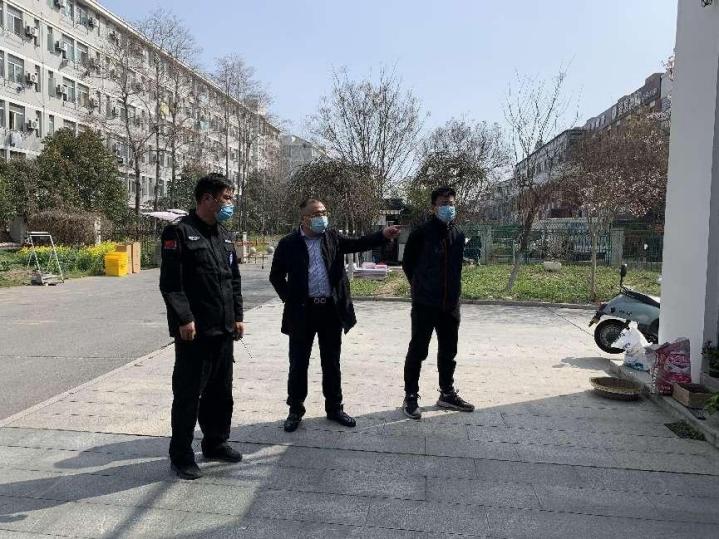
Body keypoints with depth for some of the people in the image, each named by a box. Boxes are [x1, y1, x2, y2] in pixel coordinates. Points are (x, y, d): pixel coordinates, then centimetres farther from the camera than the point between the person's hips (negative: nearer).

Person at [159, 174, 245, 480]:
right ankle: (181, 455, 17)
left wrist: (237, 316, 12)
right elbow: (170, 282, -14)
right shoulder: (179, 232, -9)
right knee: (188, 394, 3)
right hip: (195, 330, -7)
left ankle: (216, 443, 32)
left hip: (224, 329, 7)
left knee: (221, 392, 16)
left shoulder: (225, 236, 14)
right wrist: (184, 319, -19)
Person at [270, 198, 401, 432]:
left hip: (332, 310, 3)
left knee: (331, 362, 12)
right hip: (302, 311, -2)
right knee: (298, 363, 7)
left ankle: (334, 408, 26)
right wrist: (290, 299, -2)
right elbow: (276, 275, 4)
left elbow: (358, 243, -3)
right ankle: (295, 410, 23)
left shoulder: (333, 237, 6)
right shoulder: (289, 244, -2)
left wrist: (384, 235, -17)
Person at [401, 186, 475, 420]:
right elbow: (407, 263, 1)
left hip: (451, 304, 6)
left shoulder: (459, 235, 6)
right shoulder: (421, 233, -10)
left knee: (448, 351, 15)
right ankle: (410, 397, 15)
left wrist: (452, 290, 12)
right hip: (424, 304, -5)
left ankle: (447, 393, 30)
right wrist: (420, 286, 7)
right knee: (417, 351, 3)